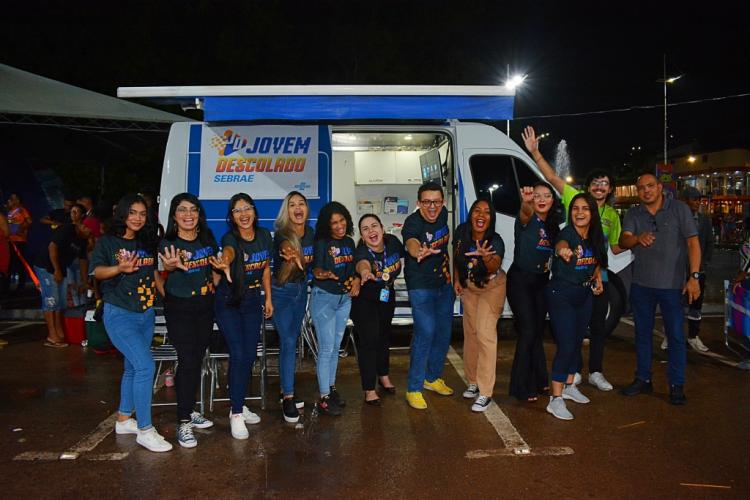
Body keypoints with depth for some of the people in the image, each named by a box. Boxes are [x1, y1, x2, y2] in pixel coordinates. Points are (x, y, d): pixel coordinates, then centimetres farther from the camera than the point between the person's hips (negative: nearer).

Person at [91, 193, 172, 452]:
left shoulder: (147, 243, 11)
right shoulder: (108, 241, -4)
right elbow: (97, 271, -15)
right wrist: (119, 268, -33)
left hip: (146, 314, 6)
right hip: (119, 314, -6)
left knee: (133, 368, 15)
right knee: (145, 365, -17)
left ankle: (124, 420, 32)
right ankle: (145, 431, -7)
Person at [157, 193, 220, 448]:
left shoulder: (208, 239, 3)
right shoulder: (168, 243, -13)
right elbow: (166, 267, -36)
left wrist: (216, 275, 2)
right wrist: (172, 265, -58)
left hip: (205, 306, 5)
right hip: (179, 308, -5)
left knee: (197, 359, 14)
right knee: (187, 360, -9)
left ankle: (190, 411, 29)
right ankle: (184, 423, 0)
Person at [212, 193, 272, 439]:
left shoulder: (264, 235, -3)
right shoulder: (230, 237, -19)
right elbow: (229, 251, -46)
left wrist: (268, 299, 10)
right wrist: (225, 262, -68)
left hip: (253, 301, 5)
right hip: (229, 301, -5)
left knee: (250, 355, 8)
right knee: (238, 355, -11)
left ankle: (239, 405, 25)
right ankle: (236, 414, 0)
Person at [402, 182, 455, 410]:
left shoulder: (442, 214, -3)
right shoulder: (412, 223, -22)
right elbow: (411, 242, -46)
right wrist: (419, 252, -68)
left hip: (444, 284, 7)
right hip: (421, 286, -7)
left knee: (444, 332, 13)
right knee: (425, 332, -17)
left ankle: (432, 378, 32)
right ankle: (414, 389, -5)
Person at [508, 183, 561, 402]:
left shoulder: (553, 225, 8)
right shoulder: (526, 220, -13)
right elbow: (525, 212, -38)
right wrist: (525, 202, -59)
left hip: (541, 282, 7)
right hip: (520, 280, -7)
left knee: (538, 331, 15)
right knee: (528, 331, -10)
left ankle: (538, 380, 30)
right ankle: (522, 388, 2)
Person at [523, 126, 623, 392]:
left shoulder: (612, 215, 10)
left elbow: (616, 247, 17)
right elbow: (552, 177, -12)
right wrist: (534, 152, -21)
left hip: (598, 276, 5)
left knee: (598, 326, 12)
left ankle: (596, 372, 26)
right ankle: (575, 370, 20)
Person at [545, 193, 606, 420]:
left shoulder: (596, 237, -1)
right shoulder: (568, 233, -21)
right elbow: (561, 243, -48)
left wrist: (598, 278, 4)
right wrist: (562, 249, -70)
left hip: (584, 295, 7)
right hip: (561, 295, -7)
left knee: (577, 343, 18)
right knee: (566, 345, -11)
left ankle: (569, 386, 36)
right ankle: (556, 399, -3)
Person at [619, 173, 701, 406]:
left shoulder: (679, 209, -3)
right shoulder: (633, 214, 5)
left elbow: (693, 242, -8)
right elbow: (623, 241, -10)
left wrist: (694, 277, -16)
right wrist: (637, 238, -34)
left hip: (672, 284, -3)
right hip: (641, 284, 4)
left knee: (675, 335, 1)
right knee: (642, 333, 12)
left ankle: (676, 385, 13)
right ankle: (643, 379, 25)